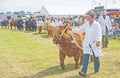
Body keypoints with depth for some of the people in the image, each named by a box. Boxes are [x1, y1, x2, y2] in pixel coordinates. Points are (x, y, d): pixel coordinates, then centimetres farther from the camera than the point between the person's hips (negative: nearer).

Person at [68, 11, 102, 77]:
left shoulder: (97, 25, -10)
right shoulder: (85, 24, 4)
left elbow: (99, 34, -22)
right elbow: (79, 31, 10)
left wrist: (98, 41, -38)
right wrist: (72, 29, -2)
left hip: (94, 43, -3)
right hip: (86, 43, 3)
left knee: (96, 57, 11)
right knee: (86, 57, -5)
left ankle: (96, 70, 32)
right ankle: (84, 72, -9)